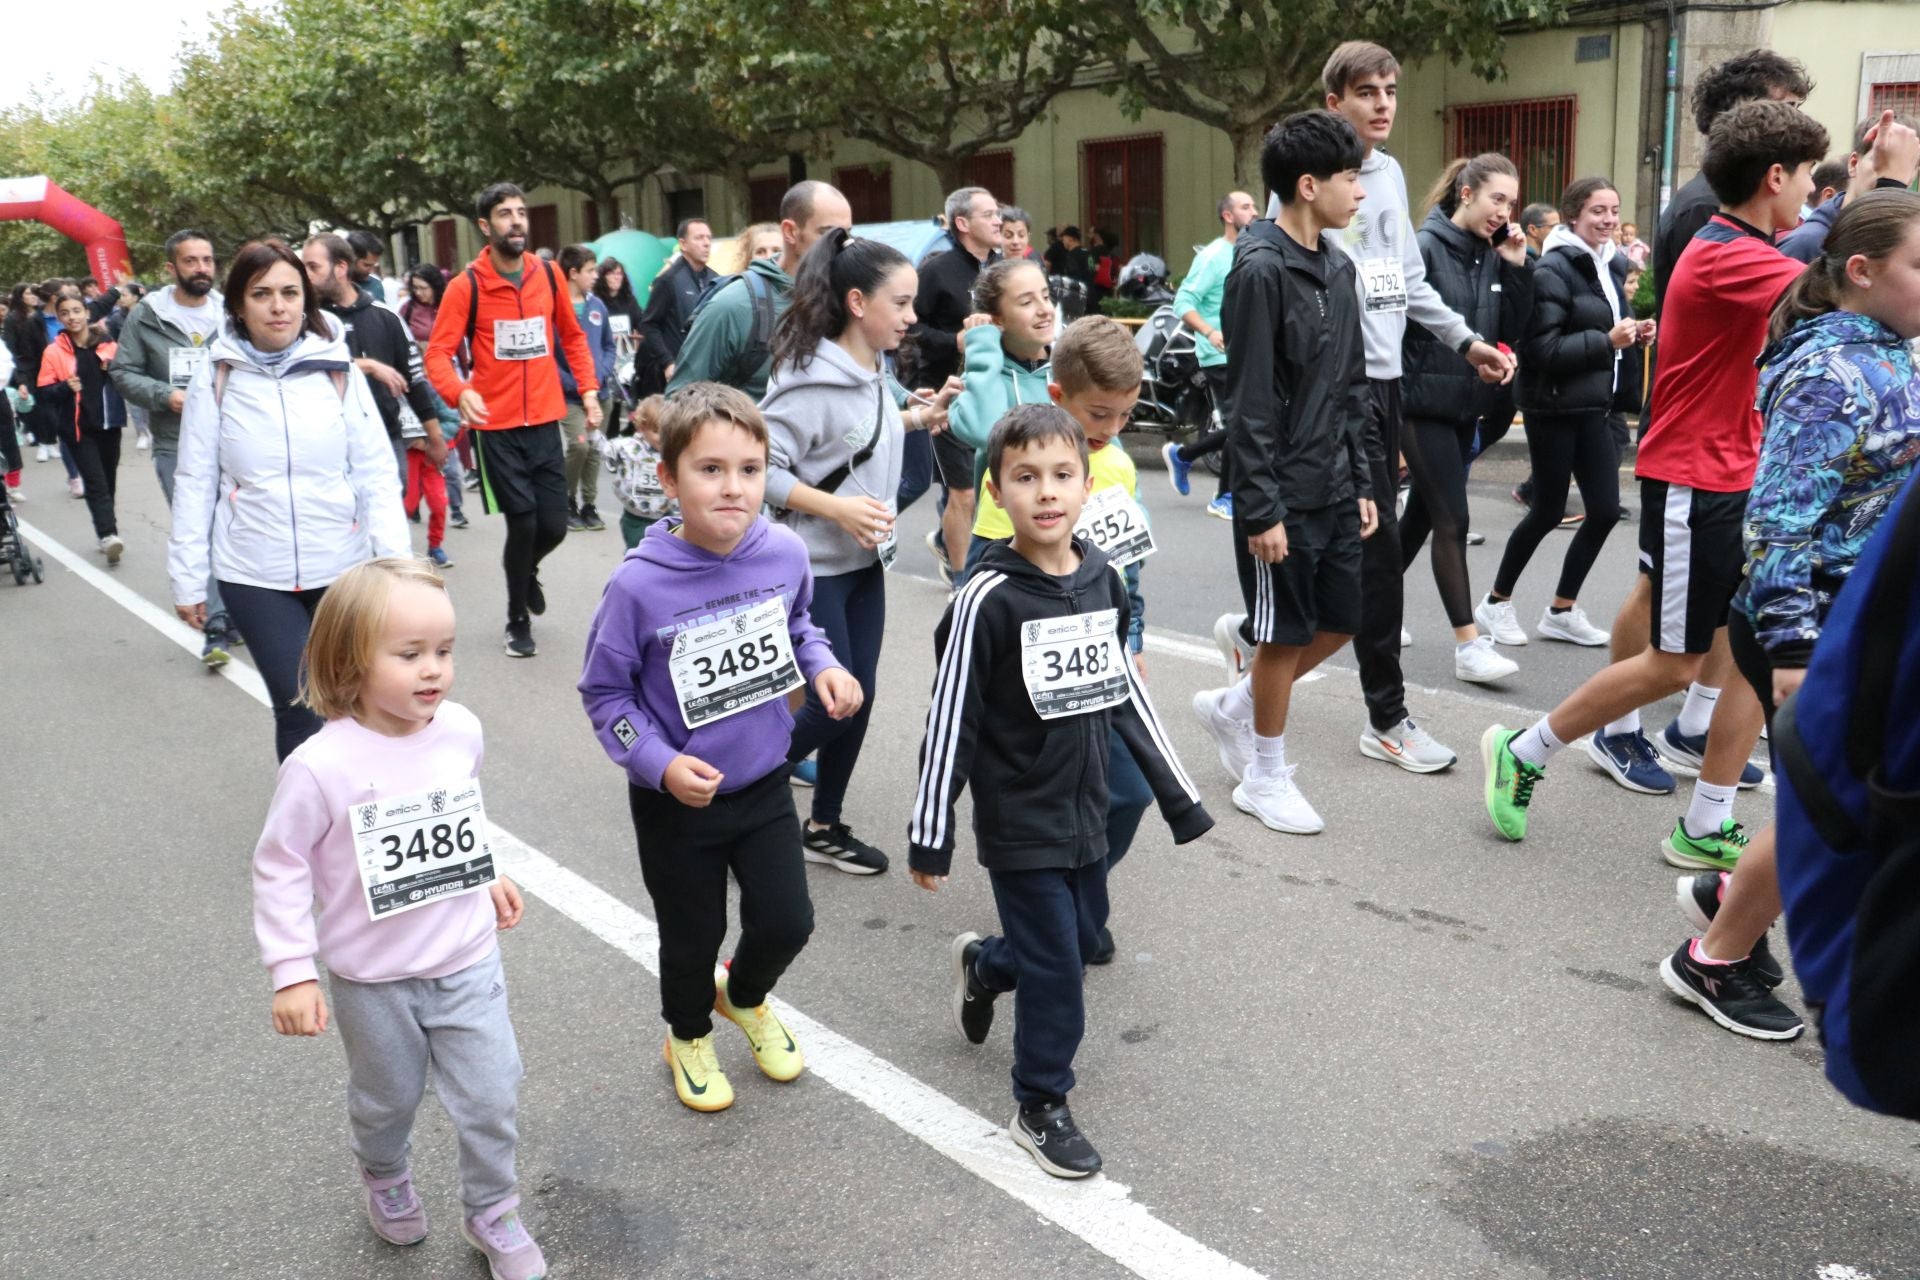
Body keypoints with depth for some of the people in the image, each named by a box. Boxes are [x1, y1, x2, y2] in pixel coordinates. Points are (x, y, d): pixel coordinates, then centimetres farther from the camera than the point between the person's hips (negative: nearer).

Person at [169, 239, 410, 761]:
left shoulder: (337, 369, -1)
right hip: (254, 576, -1)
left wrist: (396, 560, -10)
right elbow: (195, 482, 3)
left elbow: (376, 472, -2)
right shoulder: (216, 377, -1)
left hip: (343, 568, 1)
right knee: (298, 706, -6)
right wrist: (187, 577, 3)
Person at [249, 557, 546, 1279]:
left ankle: (491, 1214, 32)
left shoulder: (460, 731, -11)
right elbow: (280, 868, -15)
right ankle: (383, 1178, 53)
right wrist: (292, 972, -15)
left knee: (491, 1099, 7)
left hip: (469, 962, 3)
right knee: (388, 1099, 21)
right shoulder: (321, 766, -25)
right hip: (374, 981, -2)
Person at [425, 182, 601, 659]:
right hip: (496, 427, -3)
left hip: (545, 422, 3)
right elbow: (438, 352, -10)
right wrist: (461, 392, -29)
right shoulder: (465, 286, -8)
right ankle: (518, 621, 20)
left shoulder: (548, 275, 4)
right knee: (523, 524, -3)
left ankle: (527, 572, 39)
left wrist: (589, 389, 6)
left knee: (554, 525, 2)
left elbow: (572, 336, 17)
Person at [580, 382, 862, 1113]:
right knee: (692, 938, 15)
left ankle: (744, 996, 45)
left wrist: (823, 668, -10)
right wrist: (660, 763, -22)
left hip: (763, 784, 3)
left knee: (787, 924, 8)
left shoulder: (784, 552, -13)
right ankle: (689, 1035, 48)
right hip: (676, 801, -3)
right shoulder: (640, 585, -24)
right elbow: (604, 692, -11)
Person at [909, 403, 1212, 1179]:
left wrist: (1179, 797, 11)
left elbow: (1125, 693, 9)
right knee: (1055, 968, 0)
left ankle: (983, 965, 48)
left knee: (1083, 938, 19)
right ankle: (1040, 1109, 21)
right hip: (1019, 823, -6)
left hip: (1085, 810, 6)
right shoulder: (987, 600, -19)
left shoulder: (1103, 578, -1)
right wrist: (931, 836, -13)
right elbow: (949, 722, -15)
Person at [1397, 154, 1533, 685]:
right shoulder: (1424, 247, -11)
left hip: (1466, 406, 7)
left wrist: (1517, 267, -4)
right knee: (1452, 522, -8)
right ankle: (1468, 645, -5)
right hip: (1424, 406, -7)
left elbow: (1513, 330, 7)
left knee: (1422, 514, 15)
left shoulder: (1491, 257, 9)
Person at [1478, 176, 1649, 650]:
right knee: (1548, 510, 2)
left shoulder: (1613, 264, 11)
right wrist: (1607, 341, -21)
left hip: (1594, 406, 8)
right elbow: (1543, 349, -20)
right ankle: (1496, 603, 20)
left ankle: (1562, 611, 18)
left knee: (1605, 511, 4)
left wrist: (1633, 334, 3)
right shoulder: (1553, 270, -14)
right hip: (1553, 408, -7)